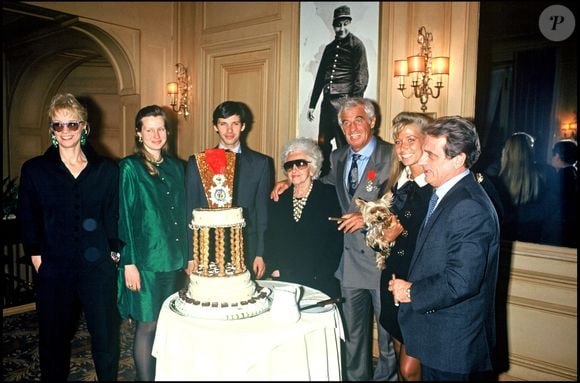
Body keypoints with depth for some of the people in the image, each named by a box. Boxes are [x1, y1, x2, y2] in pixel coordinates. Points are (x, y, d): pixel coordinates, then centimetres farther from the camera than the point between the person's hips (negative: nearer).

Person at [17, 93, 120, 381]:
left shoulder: (107, 169, 4)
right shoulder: (34, 169, 3)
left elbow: (114, 217, 6)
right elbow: (27, 220, 4)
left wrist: (113, 253, -1)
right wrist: (36, 256, -4)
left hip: (98, 269, 0)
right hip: (53, 270, 0)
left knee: (106, 338, 6)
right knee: (54, 339, 13)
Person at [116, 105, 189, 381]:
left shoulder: (176, 167, 10)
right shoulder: (130, 167, -5)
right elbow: (124, 218, -8)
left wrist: (187, 255, 11)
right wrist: (128, 263, -12)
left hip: (175, 259, 5)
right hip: (146, 260, -5)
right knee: (148, 325, 3)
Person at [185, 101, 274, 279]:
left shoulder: (260, 163, 4)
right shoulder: (197, 163, 4)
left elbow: (263, 212, 5)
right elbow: (190, 212, 5)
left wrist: (260, 254, 0)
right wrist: (191, 257, 1)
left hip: (247, 251, 0)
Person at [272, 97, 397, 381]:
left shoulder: (392, 156, -12)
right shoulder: (338, 158, 7)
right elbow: (328, 182, 25)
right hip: (350, 259, 6)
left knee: (389, 332, 12)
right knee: (353, 333, 20)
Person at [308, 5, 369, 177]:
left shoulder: (356, 45, 2)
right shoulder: (329, 48, 19)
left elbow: (361, 76, -7)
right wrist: (312, 104, 16)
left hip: (344, 100, -6)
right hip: (327, 101, 6)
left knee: (344, 146, -4)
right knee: (323, 143, 7)